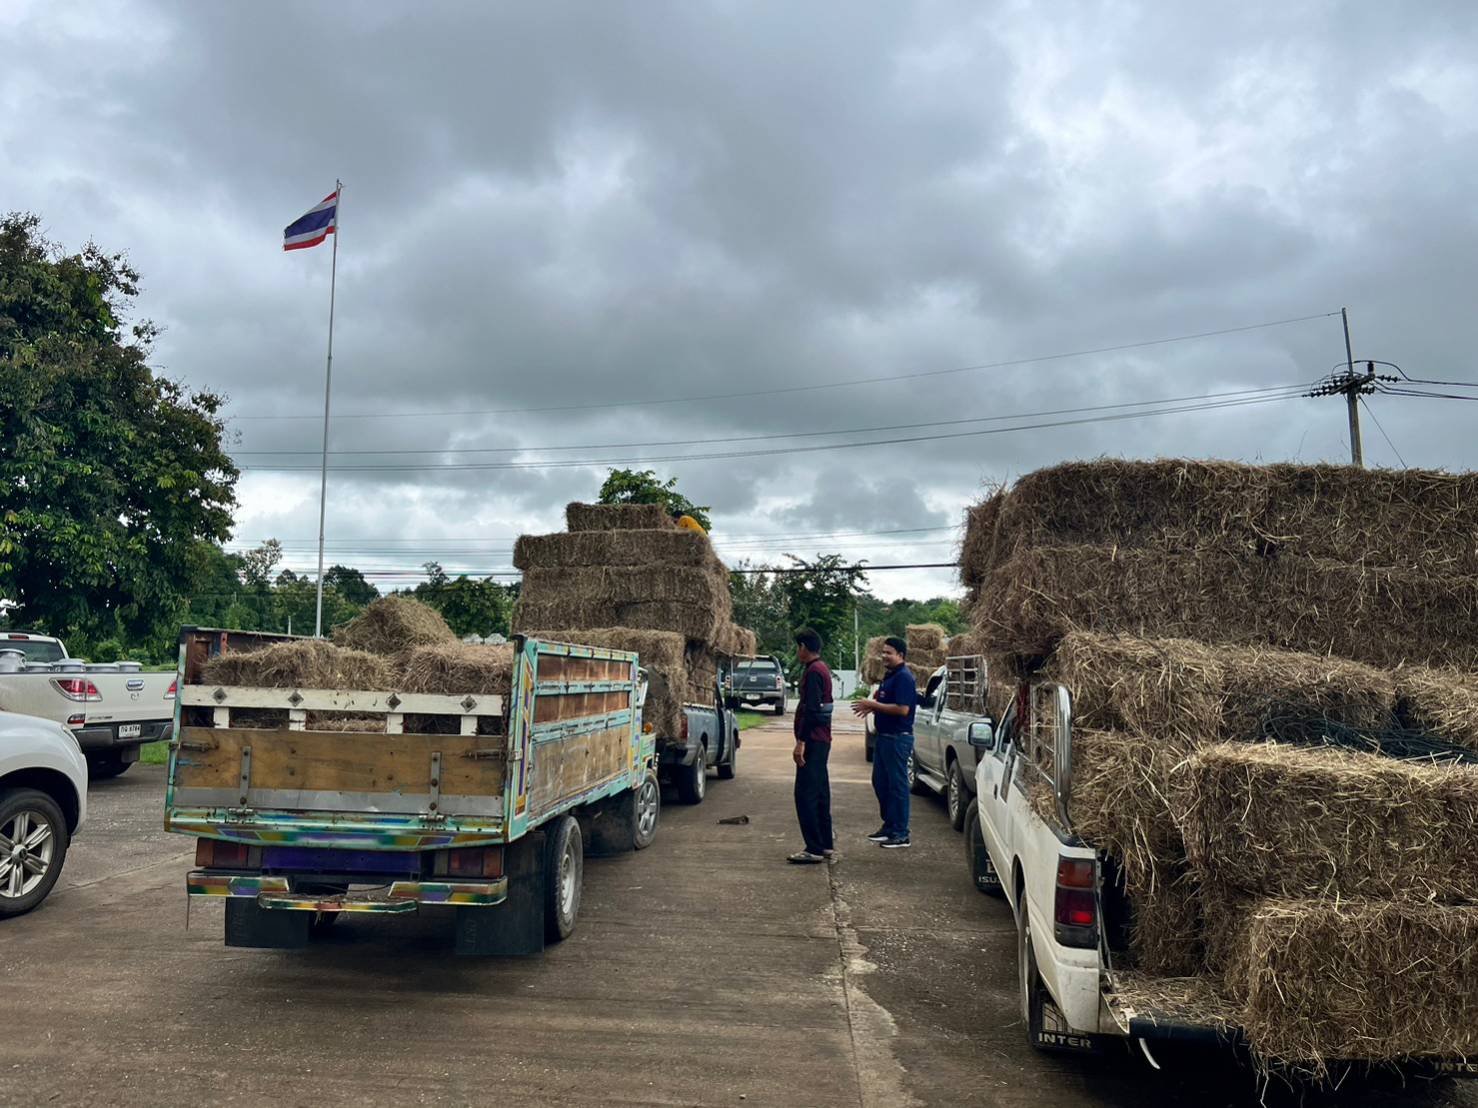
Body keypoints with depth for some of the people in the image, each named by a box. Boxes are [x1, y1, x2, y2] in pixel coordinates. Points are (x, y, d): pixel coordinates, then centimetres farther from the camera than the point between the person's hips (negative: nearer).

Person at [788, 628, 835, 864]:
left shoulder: (813, 671, -15)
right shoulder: (821, 669, 17)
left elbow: (811, 710, -22)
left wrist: (801, 742, -22)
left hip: (813, 741, -10)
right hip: (821, 740, 10)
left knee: (806, 794, -9)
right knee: (819, 793, 14)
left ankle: (814, 849, -9)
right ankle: (825, 845, 19)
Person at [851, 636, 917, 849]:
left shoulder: (904, 677, -16)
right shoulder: (890, 676, 15)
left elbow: (902, 709, -24)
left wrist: (873, 705, -18)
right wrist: (872, 706, 7)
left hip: (898, 738, -10)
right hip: (885, 736, 10)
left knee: (897, 784, -4)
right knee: (880, 782, 15)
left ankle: (901, 834, 3)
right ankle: (889, 826, 26)